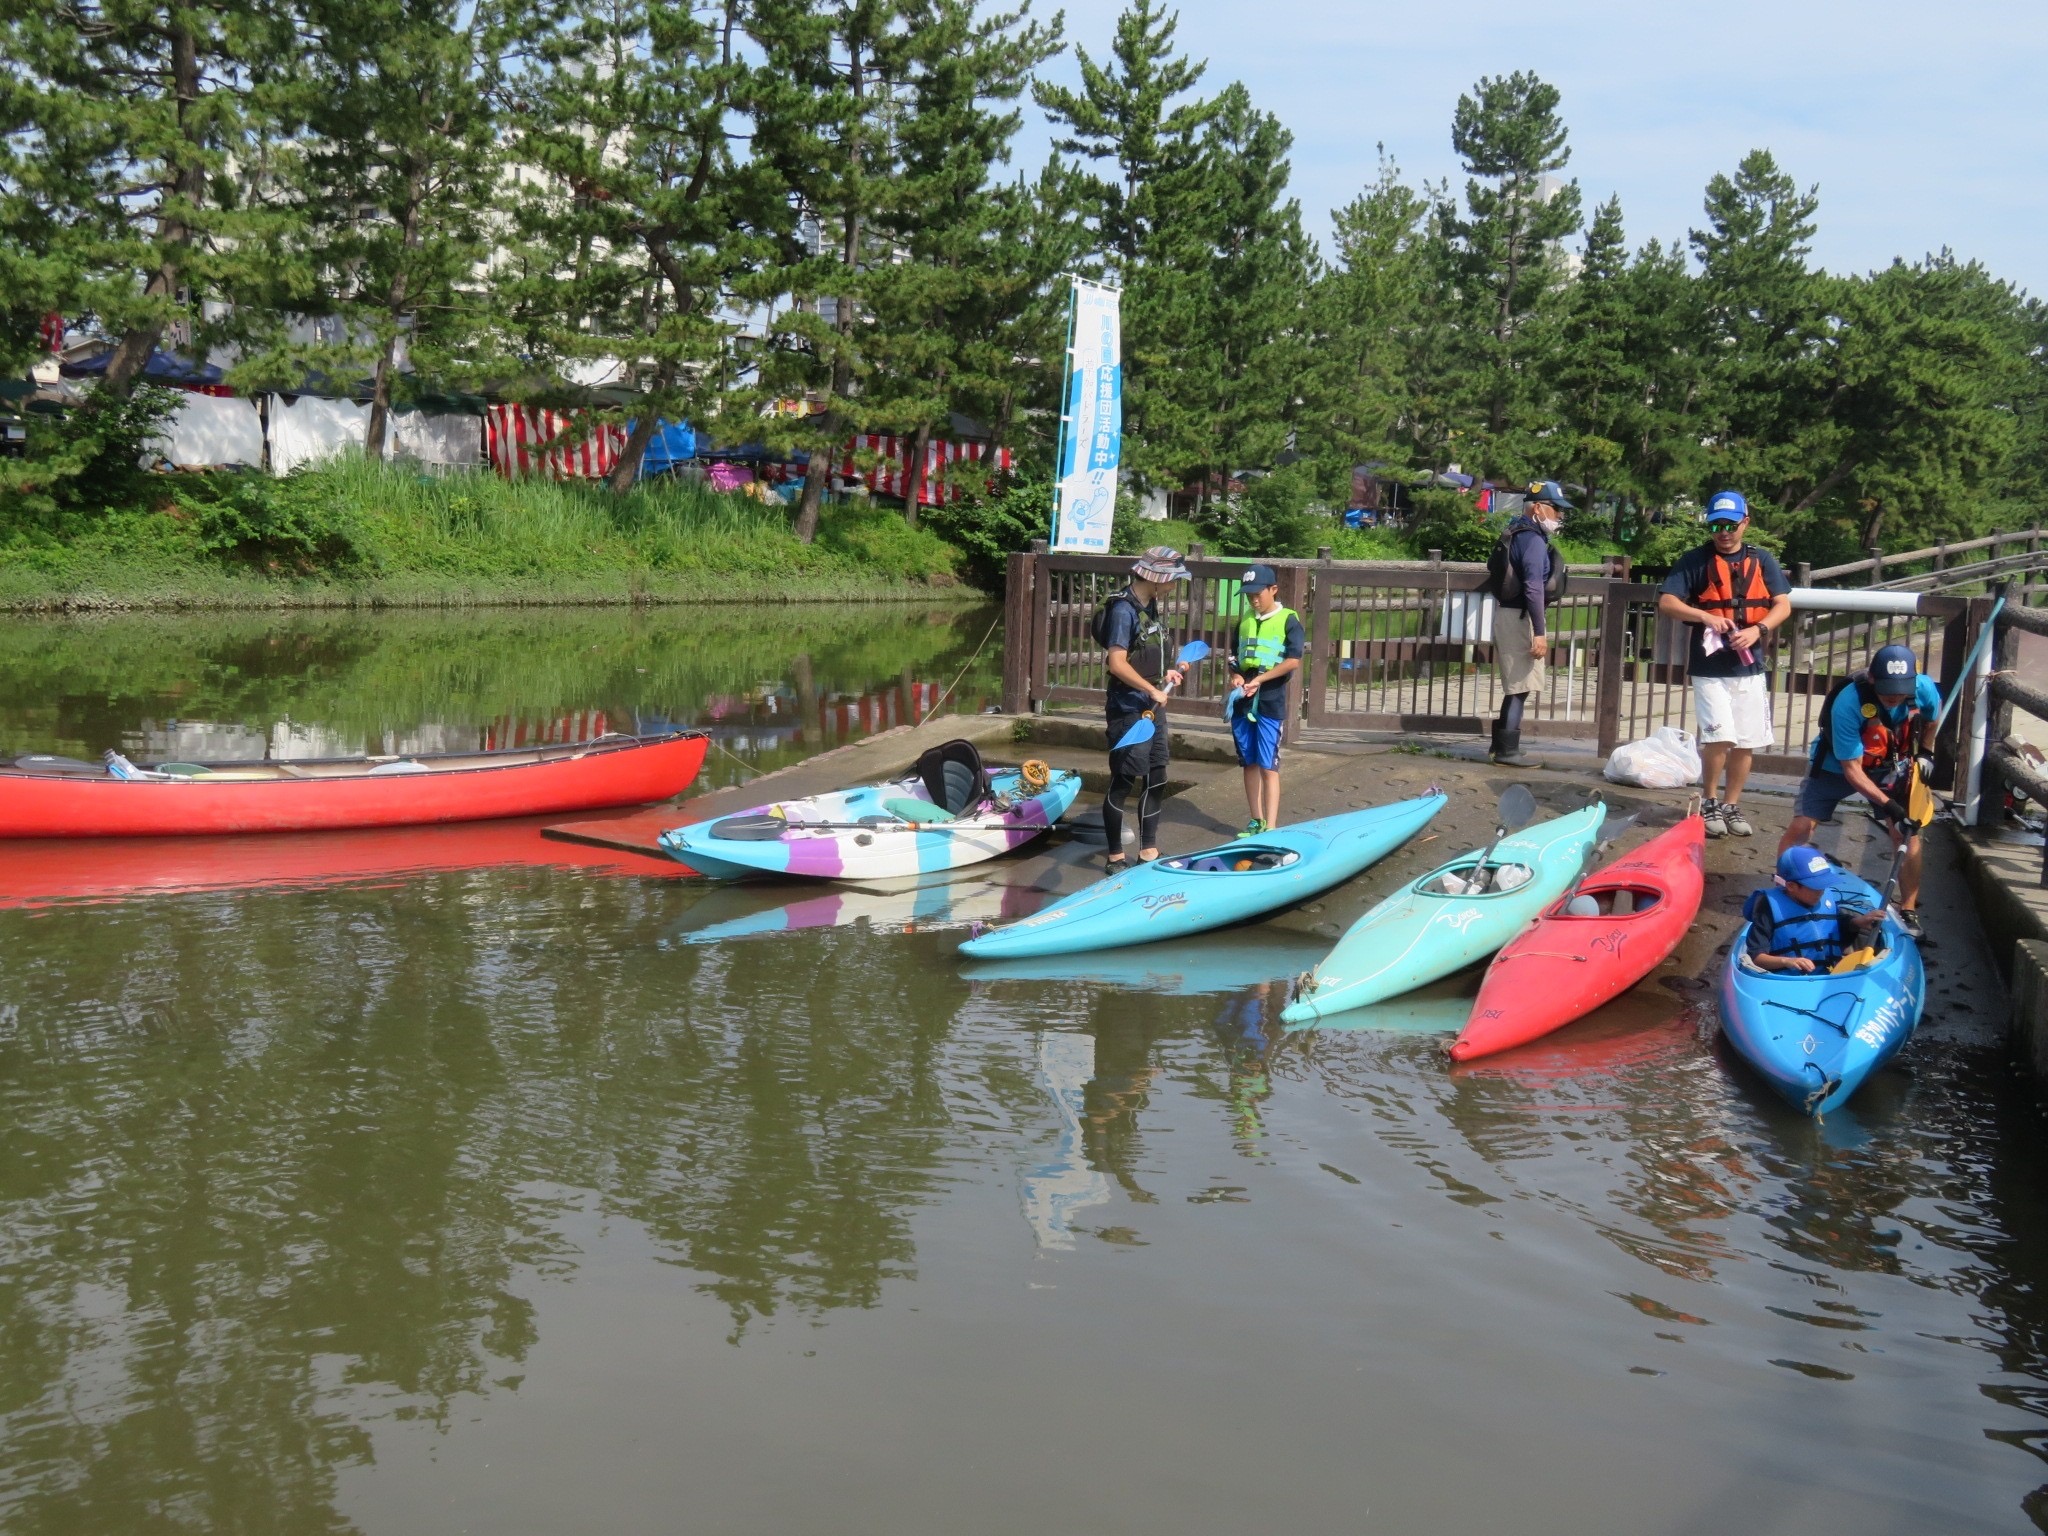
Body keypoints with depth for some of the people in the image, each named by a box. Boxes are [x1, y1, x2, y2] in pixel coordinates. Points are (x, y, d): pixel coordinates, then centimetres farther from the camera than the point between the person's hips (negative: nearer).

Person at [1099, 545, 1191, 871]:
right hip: (1128, 710, -9)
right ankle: (1116, 857, 7)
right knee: (1122, 782, -1)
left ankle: (1148, 852, 21)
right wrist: (1152, 689, -19)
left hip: (1152, 708, 9)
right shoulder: (1123, 610, -17)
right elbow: (1117, 663, -22)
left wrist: (1164, 674, 7)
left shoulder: (1149, 606, 11)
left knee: (1155, 781, 12)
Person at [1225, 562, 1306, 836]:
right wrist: (1235, 675, -4)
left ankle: (1270, 828, -9)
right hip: (1243, 701, 6)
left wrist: (1260, 679, -21)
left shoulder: (1289, 620, -5)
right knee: (1249, 763, 10)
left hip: (1271, 702, -6)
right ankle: (1256, 821, 19)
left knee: (1268, 766, -7)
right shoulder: (1245, 620, 13)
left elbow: (1293, 661, -14)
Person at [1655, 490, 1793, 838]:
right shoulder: (1695, 561, 0)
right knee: (1720, 737, -14)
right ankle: (1709, 803, 5)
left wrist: (1757, 630, -15)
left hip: (1750, 667, 3)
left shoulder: (1762, 561, 8)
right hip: (1709, 668, -3)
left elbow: (1783, 605, 4)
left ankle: (1731, 805, 21)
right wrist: (1704, 616, -22)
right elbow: (1666, 603, -7)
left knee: (1746, 743, 7)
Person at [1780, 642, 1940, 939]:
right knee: (1801, 826, -13)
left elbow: (1932, 717, 5)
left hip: (1890, 766, 3)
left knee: (1907, 831, -11)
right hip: (1838, 764, -3)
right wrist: (1888, 805, -35)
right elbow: (1852, 769, -31)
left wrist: (1925, 753, 3)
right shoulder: (1848, 704, -37)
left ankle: (1909, 912, -1)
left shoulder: (1924, 688, -25)